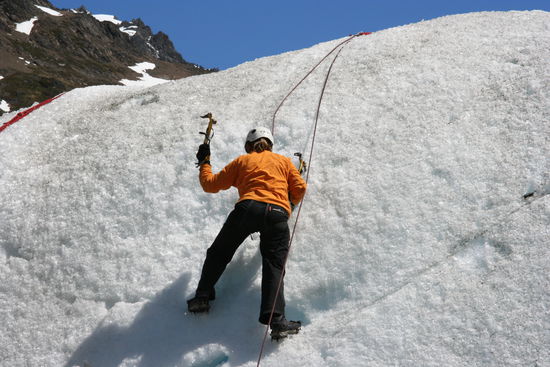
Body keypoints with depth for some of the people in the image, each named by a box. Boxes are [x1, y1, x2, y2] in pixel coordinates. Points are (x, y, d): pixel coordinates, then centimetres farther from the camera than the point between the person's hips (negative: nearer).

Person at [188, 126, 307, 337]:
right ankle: (276, 319, -16)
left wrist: (204, 163, 41)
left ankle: (203, 296, 9)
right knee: (274, 265, -2)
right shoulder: (284, 161, 28)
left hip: (248, 208, -1)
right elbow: (299, 188, 17)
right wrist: (289, 205, 37)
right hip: (278, 213, 1)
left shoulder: (242, 161, 24)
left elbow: (210, 184, 24)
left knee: (219, 253, 16)